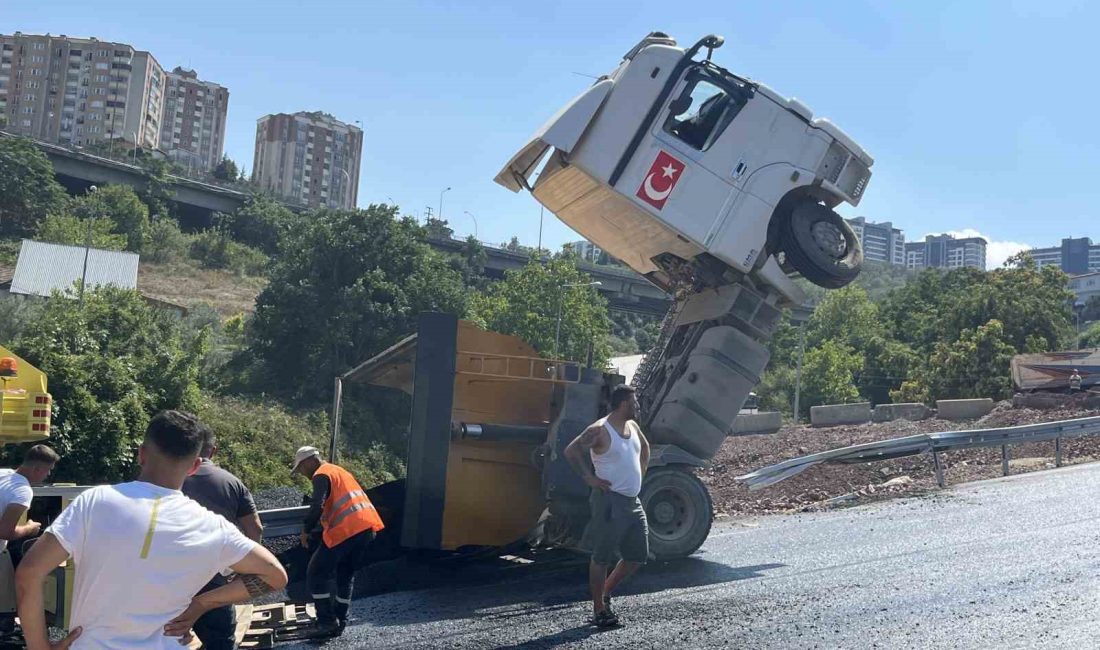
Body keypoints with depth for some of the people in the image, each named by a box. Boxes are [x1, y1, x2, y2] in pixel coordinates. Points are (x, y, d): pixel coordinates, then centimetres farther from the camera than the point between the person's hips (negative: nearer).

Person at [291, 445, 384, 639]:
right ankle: (340, 622, 19)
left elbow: (317, 506, -16)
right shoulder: (339, 471, 26)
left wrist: (306, 531, -3)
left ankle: (327, 621, 0)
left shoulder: (321, 475, -2)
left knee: (316, 574, 4)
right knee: (346, 574, 19)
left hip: (345, 530, -9)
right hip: (366, 527, 9)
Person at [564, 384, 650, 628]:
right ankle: (599, 609, 11)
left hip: (633, 501, 9)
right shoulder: (600, 430, -14)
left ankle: (606, 592, 29)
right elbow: (571, 451, -21)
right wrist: (589, 478, -18)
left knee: (638, 556, 12)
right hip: (609, 502, -9)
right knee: (602, 557, 0)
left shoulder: (632, 426, 11)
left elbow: (644, 447, 30)